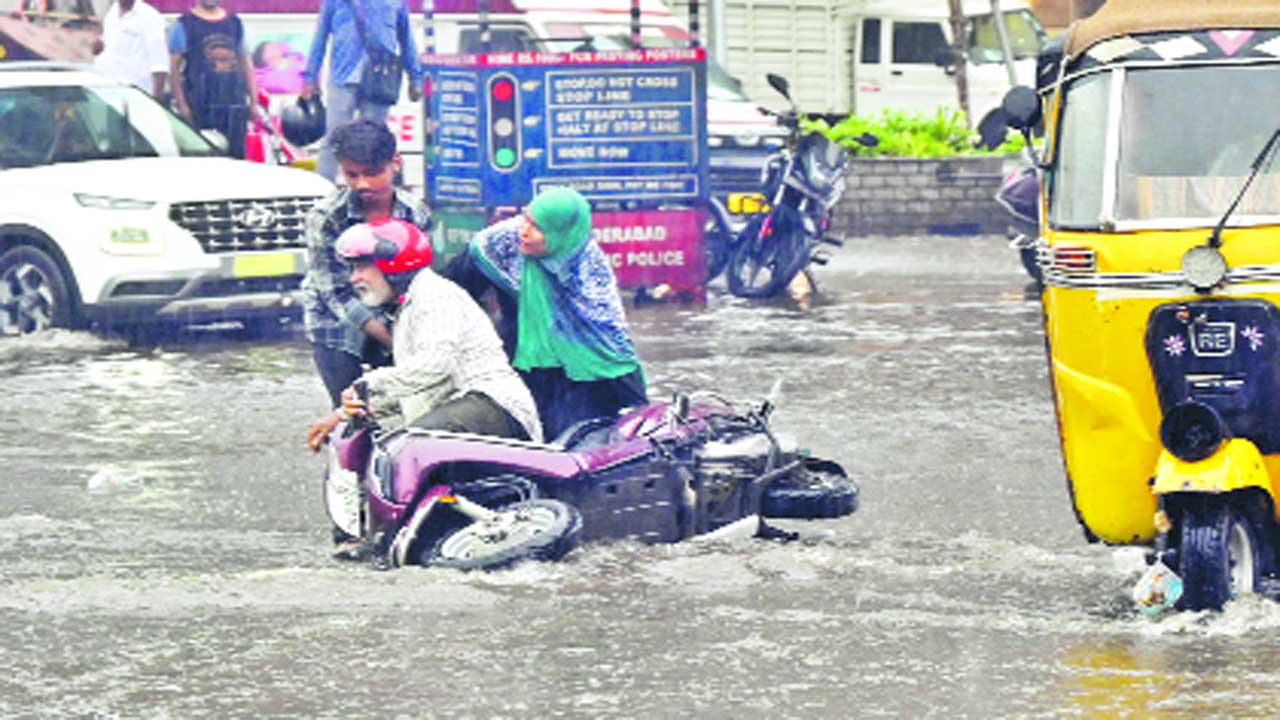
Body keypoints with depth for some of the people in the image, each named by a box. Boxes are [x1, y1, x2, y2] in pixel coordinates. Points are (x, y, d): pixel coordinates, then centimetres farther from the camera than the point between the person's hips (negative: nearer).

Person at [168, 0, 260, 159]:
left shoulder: (235, 23, 17)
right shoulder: (184, 25, 5)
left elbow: (246, 64, 20)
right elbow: (174, 68, -1)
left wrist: (253, 102, 13)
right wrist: (181, 105, -10)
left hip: (235, 105, 4)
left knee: (236, 156, 2)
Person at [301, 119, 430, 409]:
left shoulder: (416, 214, -11)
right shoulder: (325, 217, -19)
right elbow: (336, 294, -17)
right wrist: (392, 340, -25)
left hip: (392, 320, 3)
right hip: (337, 326, -3)